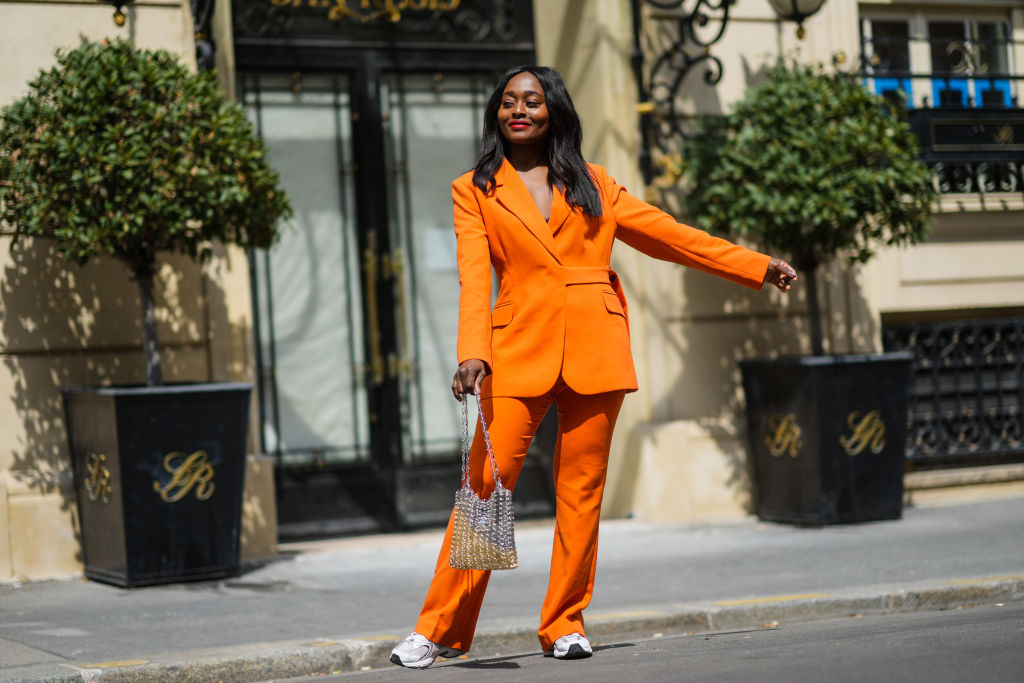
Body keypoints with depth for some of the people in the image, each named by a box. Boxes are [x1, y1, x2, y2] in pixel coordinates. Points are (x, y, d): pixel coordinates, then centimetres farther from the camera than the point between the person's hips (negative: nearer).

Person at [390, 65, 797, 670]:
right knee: (485, 485, -8)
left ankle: (566, 624, 11)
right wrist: (473, 352, -18)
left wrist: (757, 265, 19)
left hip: (593, 347, 2)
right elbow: (474, 276, -2)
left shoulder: (592, 184, 16)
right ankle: (440, 630, -2)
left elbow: (667, 234, 20)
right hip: (518, 348, -2)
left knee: (582, 489, 0)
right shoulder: (475, 191, 10)